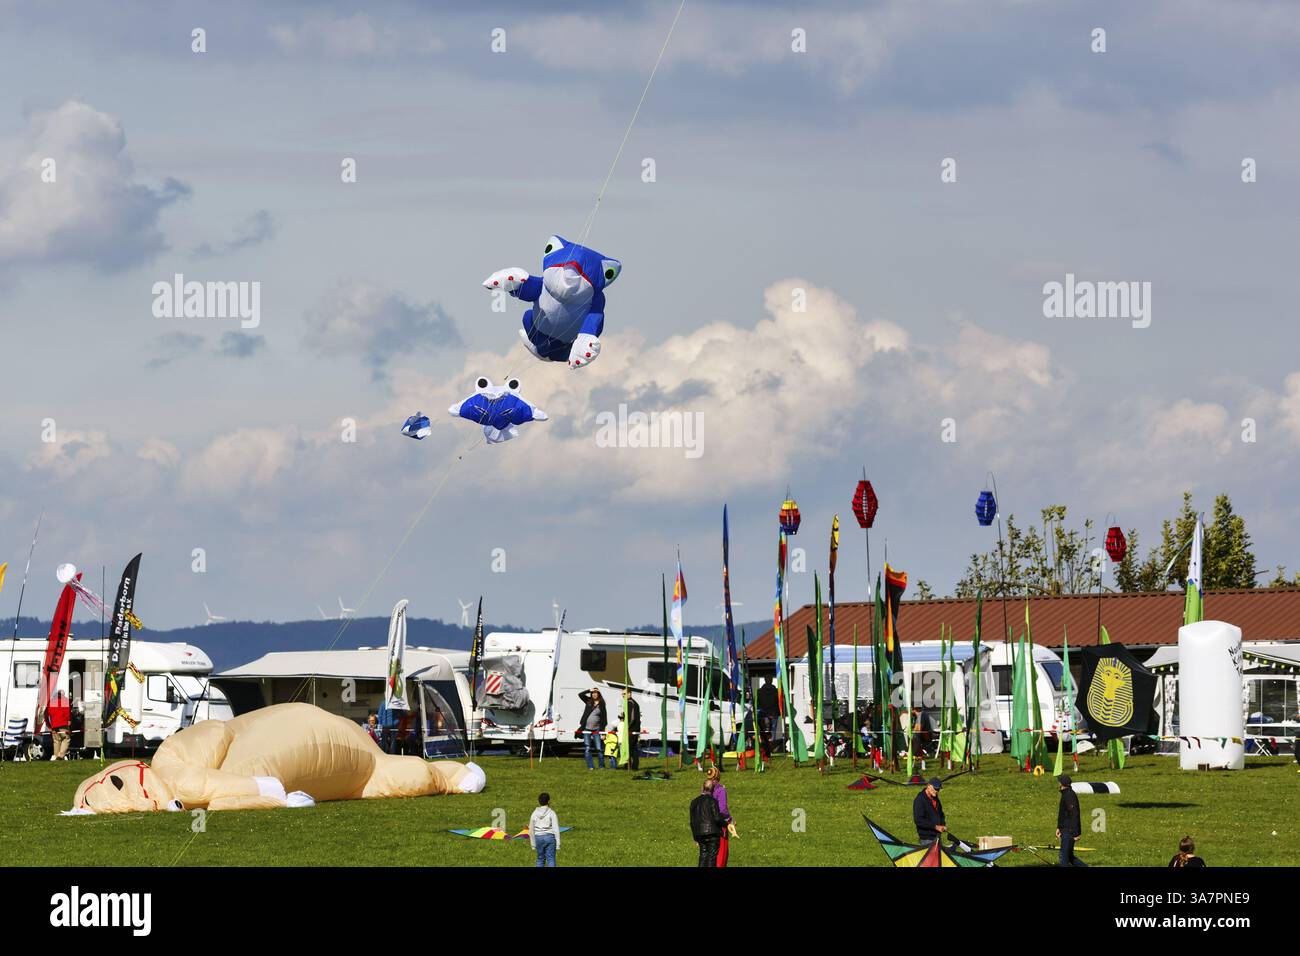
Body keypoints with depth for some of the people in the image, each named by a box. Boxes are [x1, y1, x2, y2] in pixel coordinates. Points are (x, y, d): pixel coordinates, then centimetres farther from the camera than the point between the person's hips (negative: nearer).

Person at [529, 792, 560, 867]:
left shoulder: (534, 814, 4)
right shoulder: (551, 813, -5)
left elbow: (531, 830, 9)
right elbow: (556, 829, -8)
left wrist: (533, 845, 18)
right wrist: (558, 845, -4)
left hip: (538, 838, 3)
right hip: (550, 837, -3)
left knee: (540, 859, 14)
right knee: (551, 859, -3)